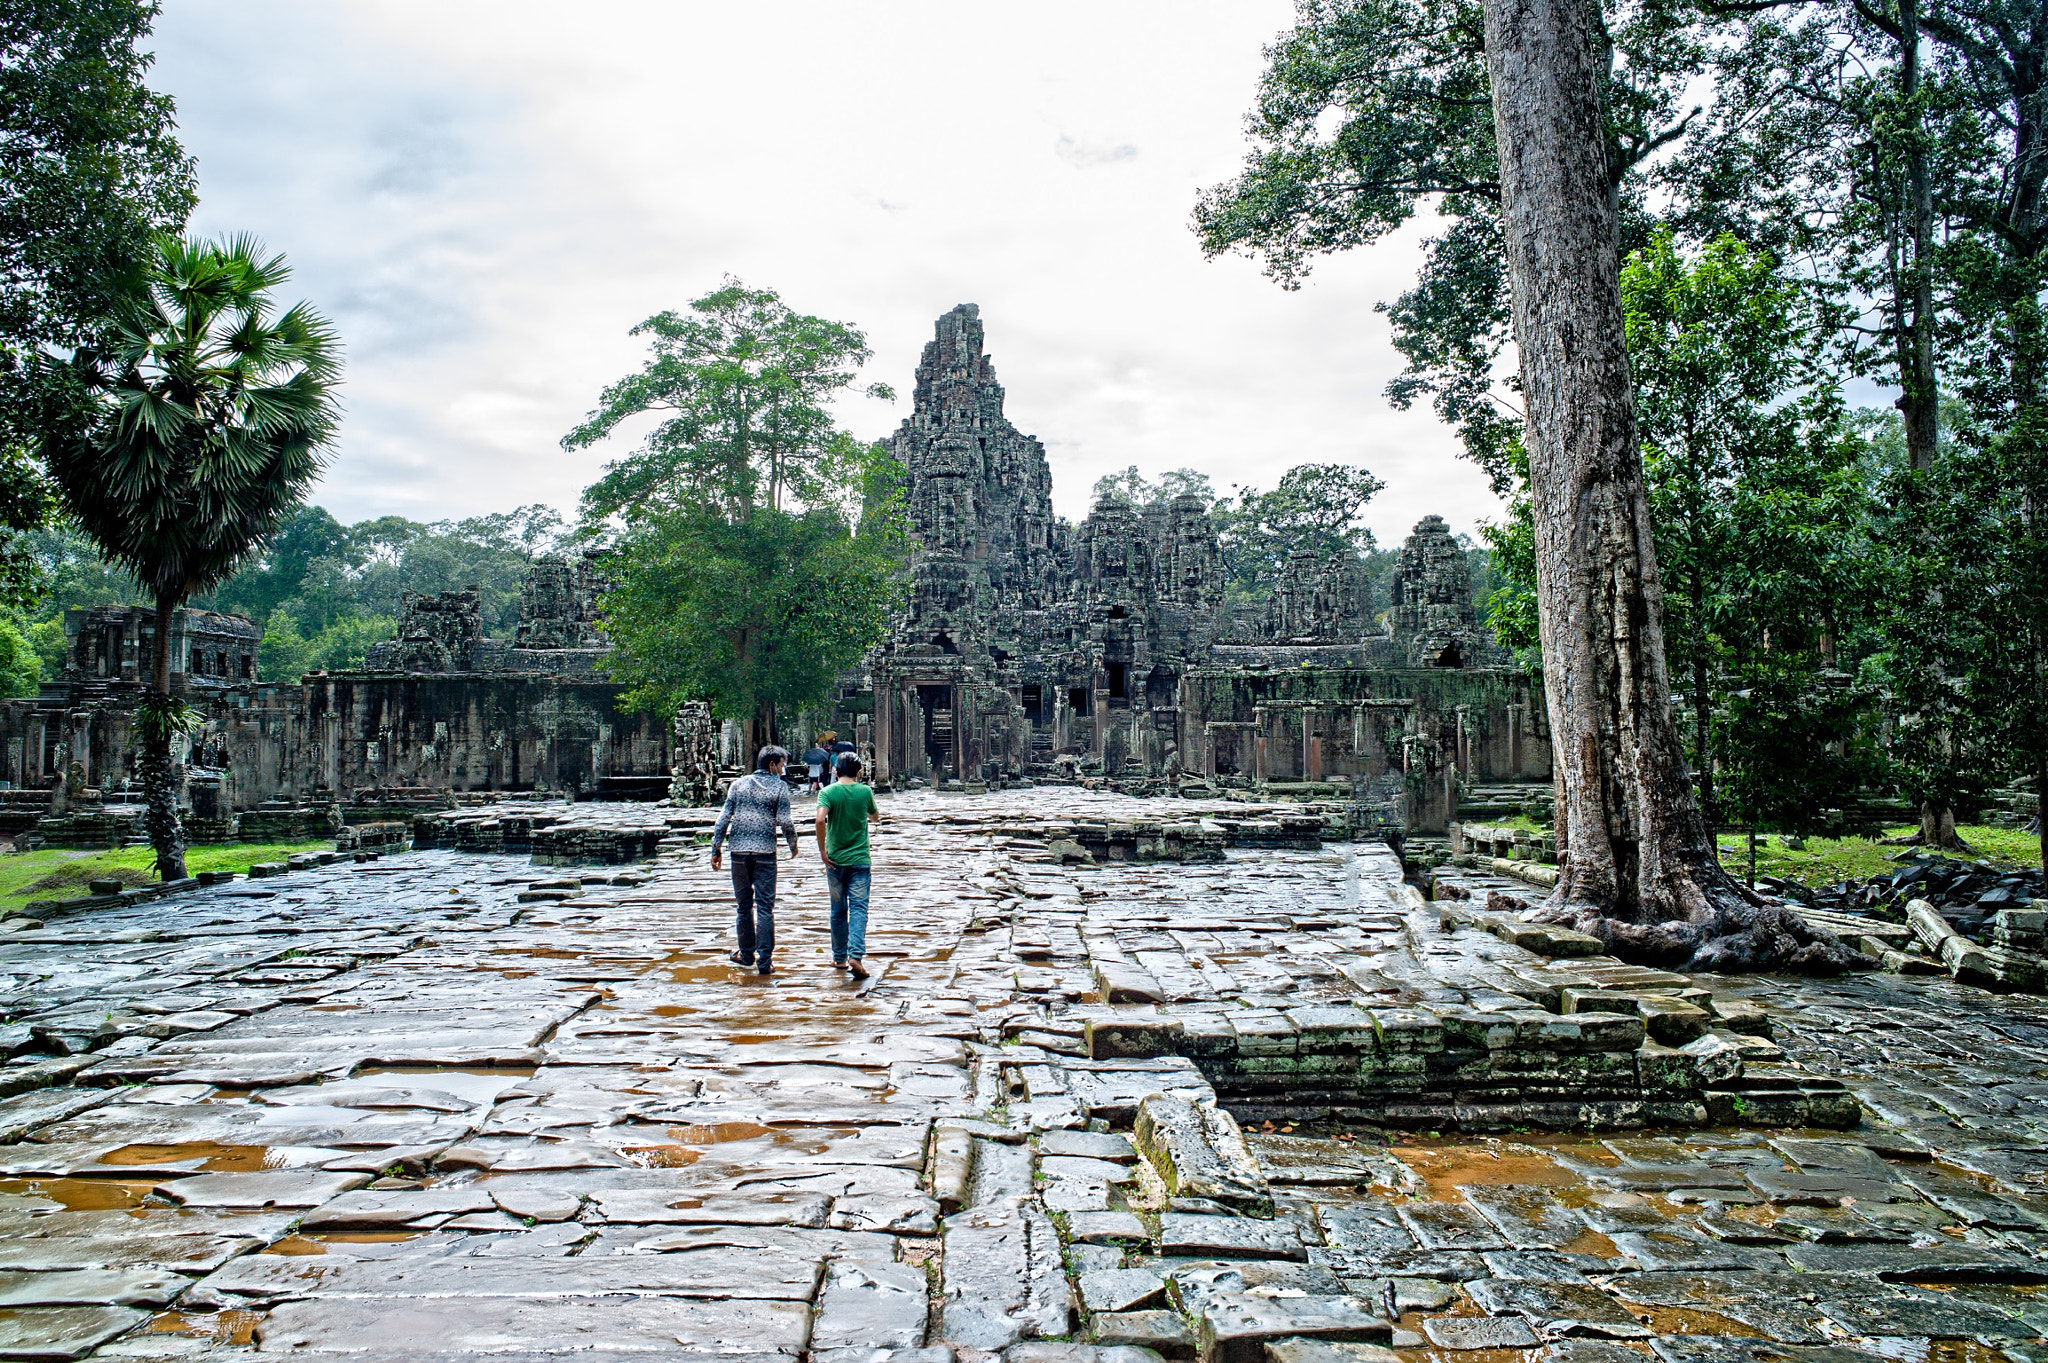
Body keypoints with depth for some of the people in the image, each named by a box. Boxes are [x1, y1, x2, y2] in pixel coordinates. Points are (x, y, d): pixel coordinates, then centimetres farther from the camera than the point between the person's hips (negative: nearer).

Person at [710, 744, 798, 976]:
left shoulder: (738, 784, 9)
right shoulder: (780, 786, 0)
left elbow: (723, 818, 4)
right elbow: (784, 821, -7)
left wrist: (716, 850, 9)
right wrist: (793, 845, 9)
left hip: (739, 852, 3)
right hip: (765, 852, -3)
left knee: (744, 905, 15)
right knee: (765, 907, 0)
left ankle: (746, 954, 23)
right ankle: (764, 960, -2)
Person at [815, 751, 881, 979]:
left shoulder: (827, 792, -5)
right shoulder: (865, 791, -1)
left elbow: (820, 819, -21)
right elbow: (875, 817, 16)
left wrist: (822, 850, -12)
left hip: (835, 859, 1)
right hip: (859, 858, -1)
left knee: (838, 911, 12)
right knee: (858, 908, -2)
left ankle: (839, 958, 21)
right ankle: (856, 955, -18)